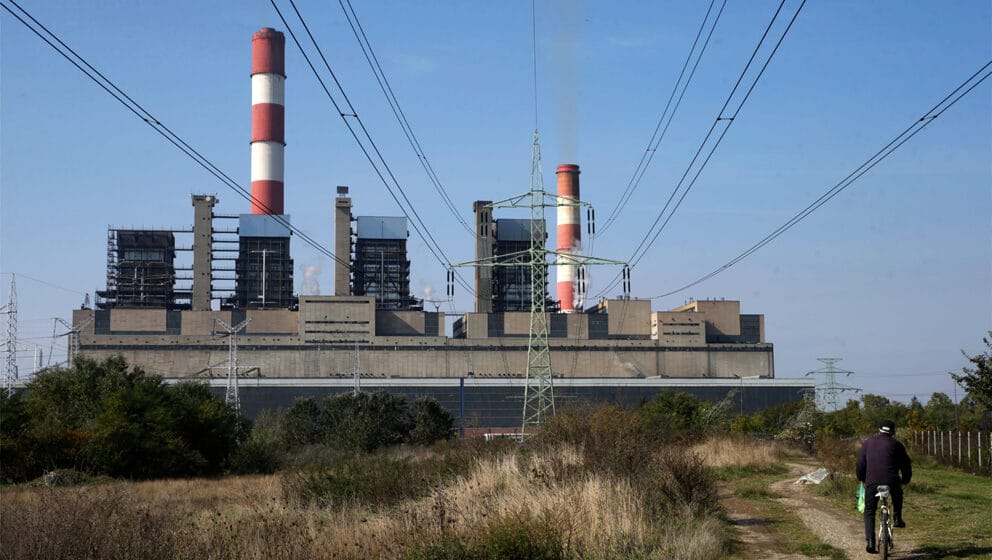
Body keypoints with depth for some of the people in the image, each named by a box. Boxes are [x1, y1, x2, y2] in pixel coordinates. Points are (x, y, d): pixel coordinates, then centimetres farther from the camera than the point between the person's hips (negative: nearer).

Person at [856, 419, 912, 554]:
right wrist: (905, 480, 30)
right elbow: (906, 465, 14)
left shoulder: (868, 443, 16)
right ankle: (897, 518, 24)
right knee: (897, 495, 36)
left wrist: (862, 480, 29)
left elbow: (860, 464, 16)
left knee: (869, 512, 12)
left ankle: (870, 541, -2)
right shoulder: (896, 444, 11)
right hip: (892, 482, -1)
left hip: (872, 482, 1)